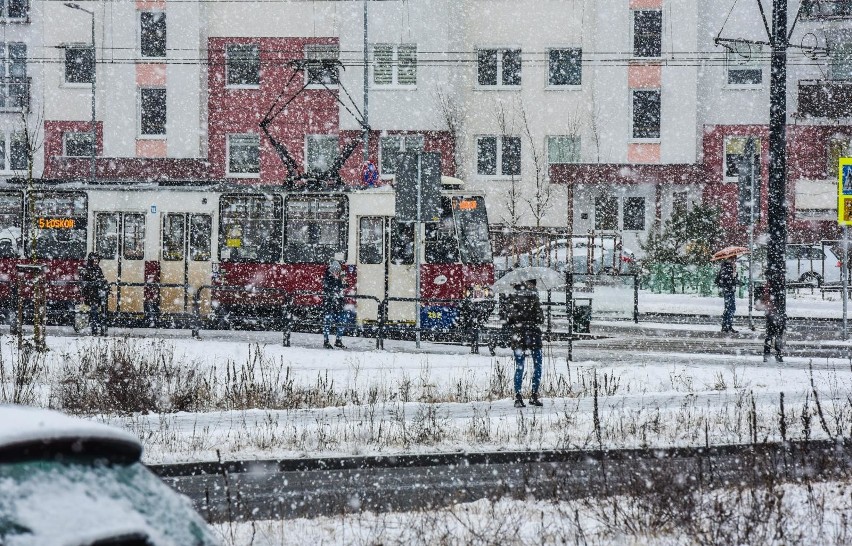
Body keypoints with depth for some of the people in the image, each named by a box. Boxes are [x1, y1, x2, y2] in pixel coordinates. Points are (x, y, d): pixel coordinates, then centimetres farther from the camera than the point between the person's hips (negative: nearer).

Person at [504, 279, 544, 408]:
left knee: (519, 367, 8)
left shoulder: (511, 298, 3)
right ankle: (534, 395, 4)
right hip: (532, 334, -3)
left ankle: (518, 397, 0)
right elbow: (540, 318, -6)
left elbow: (508, 319, 4)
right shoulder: (532, 296, -6)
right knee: (537, 365, 9)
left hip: (516, 334, 3)